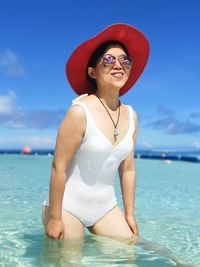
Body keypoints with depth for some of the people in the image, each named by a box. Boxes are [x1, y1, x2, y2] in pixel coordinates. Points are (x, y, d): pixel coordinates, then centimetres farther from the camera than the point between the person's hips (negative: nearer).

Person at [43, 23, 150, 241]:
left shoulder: (131, 116, -1)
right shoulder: (80, 112, -19)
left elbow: (128, 169, 5)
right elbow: (58, 167, -17)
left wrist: (129, 214, 9)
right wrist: (54, 218, -14)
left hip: (106, 207, 5)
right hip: (68, 206, -5)